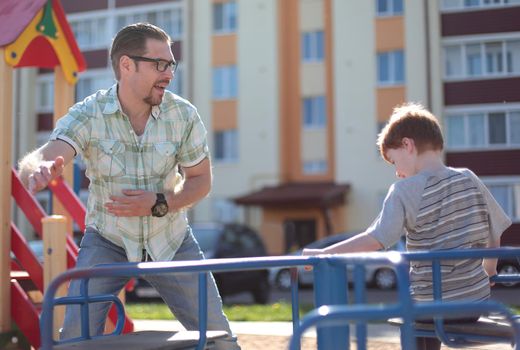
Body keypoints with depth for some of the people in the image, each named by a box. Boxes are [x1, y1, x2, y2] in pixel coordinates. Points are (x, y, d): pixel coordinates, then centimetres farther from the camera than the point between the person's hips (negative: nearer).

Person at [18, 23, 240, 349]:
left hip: (171, 240, 1)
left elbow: (201, 180, -3)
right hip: (107, 240, -1)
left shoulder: (184, 114, -13)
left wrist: (159, 204, -22)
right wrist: (38, 169, -58)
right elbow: (41, 157, -32)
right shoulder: (88, 114, -18)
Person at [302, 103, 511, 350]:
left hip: (431, 305, -5)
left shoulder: (404, 191, -13)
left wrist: (322, 253, -18)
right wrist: (489, 268, 29)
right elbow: (495, 231, 12)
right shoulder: (469, 179, 2)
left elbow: (375, 240, -23)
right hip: (476, 298, 5)